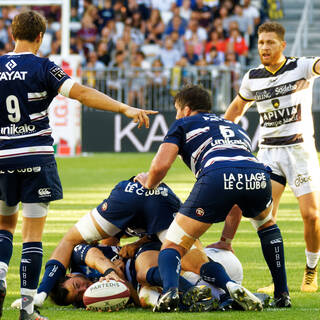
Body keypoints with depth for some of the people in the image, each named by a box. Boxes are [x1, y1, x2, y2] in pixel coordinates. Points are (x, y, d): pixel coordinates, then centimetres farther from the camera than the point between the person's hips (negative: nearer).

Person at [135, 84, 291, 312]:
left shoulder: (184, 124, 28)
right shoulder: (235, 128, 43)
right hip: (258, 174, 4)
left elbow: (160, 166, 10)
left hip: (217, 177, -4)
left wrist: (148, 184, 34)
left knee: (173, 248, 7)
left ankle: (170, 290, -26)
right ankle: (282, 294, 27)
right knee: (266, 223, 38)